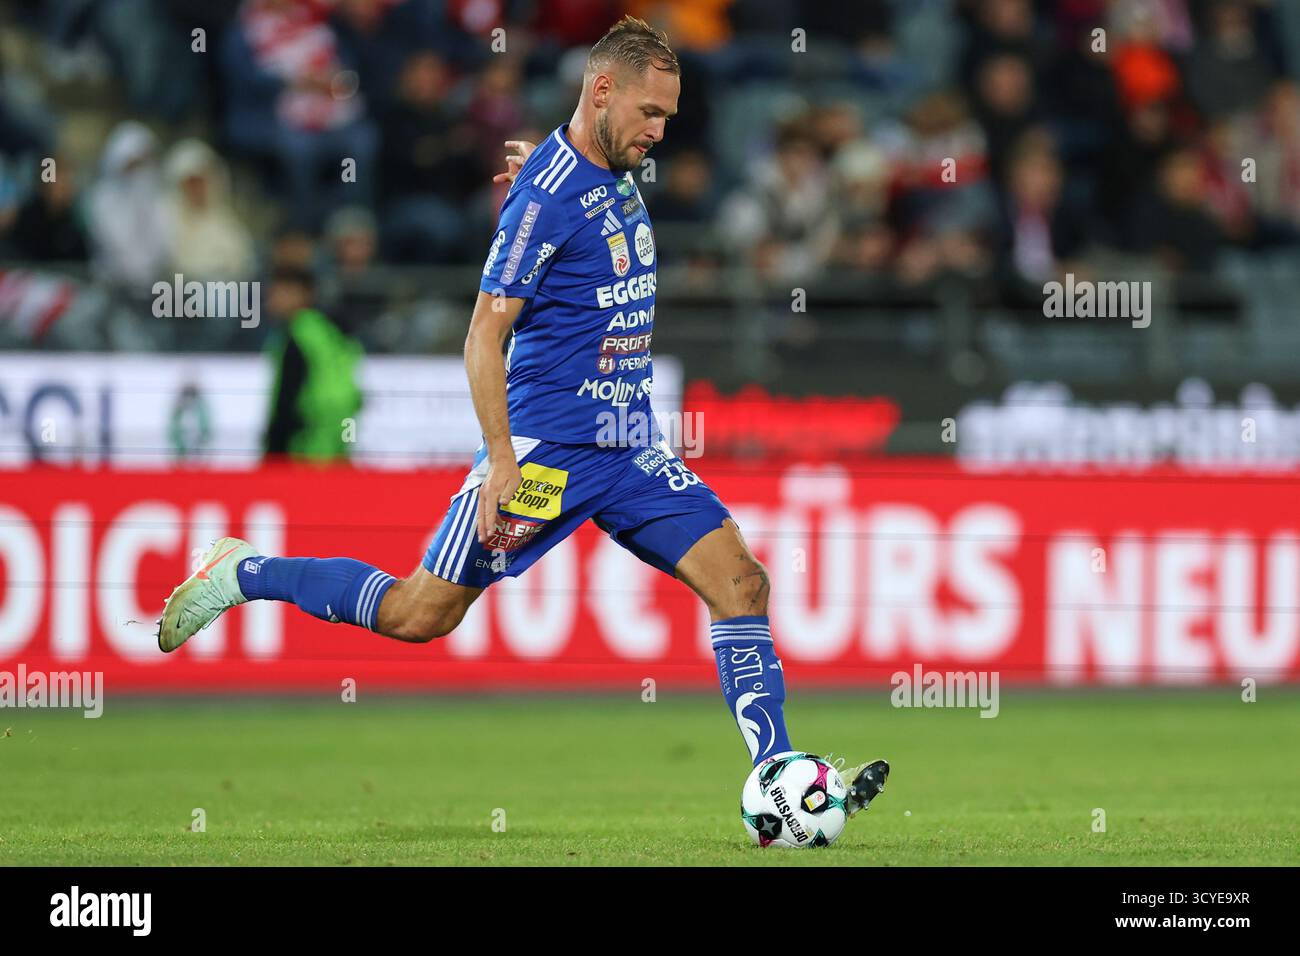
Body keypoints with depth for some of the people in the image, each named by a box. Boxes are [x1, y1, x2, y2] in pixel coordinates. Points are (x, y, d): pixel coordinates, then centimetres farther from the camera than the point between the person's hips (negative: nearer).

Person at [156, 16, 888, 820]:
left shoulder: (618, 175, 10)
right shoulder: (548, 193, -17)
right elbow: (485, 338, -18)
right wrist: (502, 461, -23)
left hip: (629, 449, 8)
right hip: (543, 445, -8)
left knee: (739, 580, -7)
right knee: (422, 615, -2)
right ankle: (242, 574, 18)